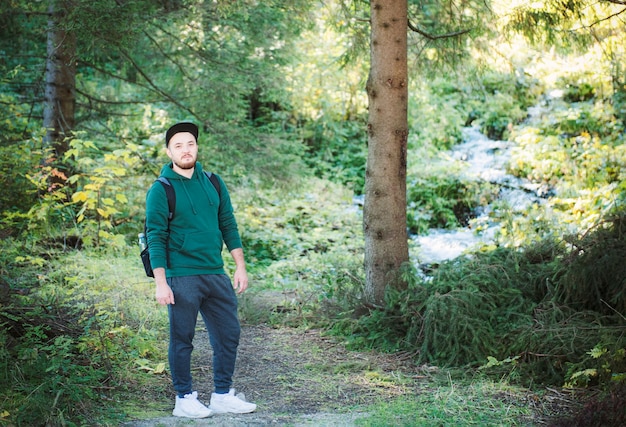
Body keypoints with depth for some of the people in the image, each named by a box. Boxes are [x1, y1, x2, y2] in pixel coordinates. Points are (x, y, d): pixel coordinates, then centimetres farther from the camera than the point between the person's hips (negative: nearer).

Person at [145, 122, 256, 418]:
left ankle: (223, 396, 22)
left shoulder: (213, 183, 9)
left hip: (216, 275, 5)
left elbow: (228, 225, 13)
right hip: (182, 279, -5)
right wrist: (160, 283, -14)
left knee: (228, 334, 9)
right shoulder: (161, 190, -6)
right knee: (182, 340, 3)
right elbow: (156, 238, -9)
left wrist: (240, 266, 8)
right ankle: (184, 401, 16)